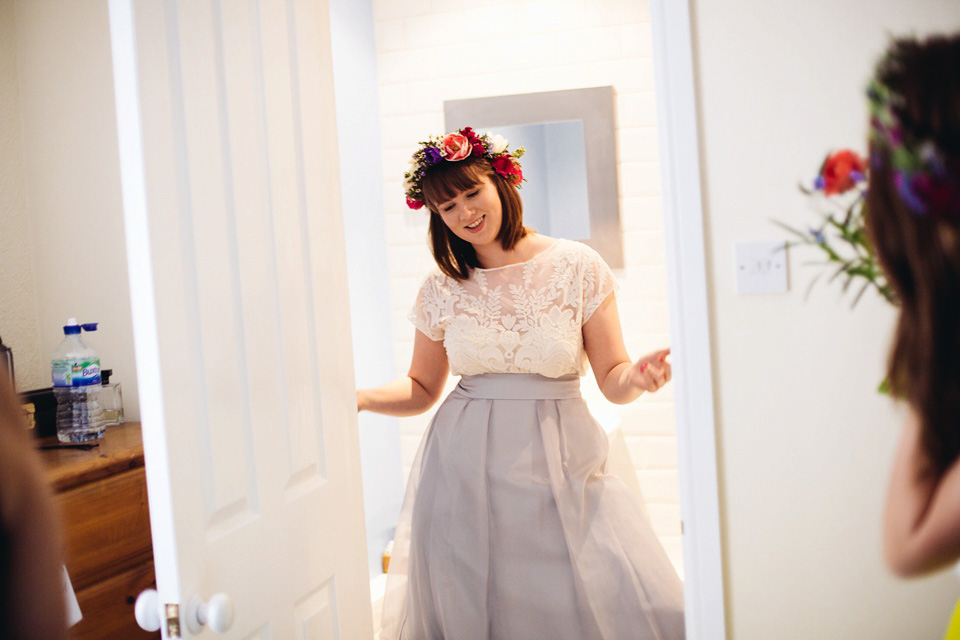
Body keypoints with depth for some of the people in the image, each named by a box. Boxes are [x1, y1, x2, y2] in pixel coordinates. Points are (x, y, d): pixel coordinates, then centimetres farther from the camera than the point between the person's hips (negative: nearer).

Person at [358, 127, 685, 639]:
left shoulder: (577, 266, -1)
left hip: (559, 465, -1)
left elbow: (612, 380, 0)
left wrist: (636, 376, -23)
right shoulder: (441, 290, 5)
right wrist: (359, 398, -4)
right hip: (466, 472, 1)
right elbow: (422, 389, 13)